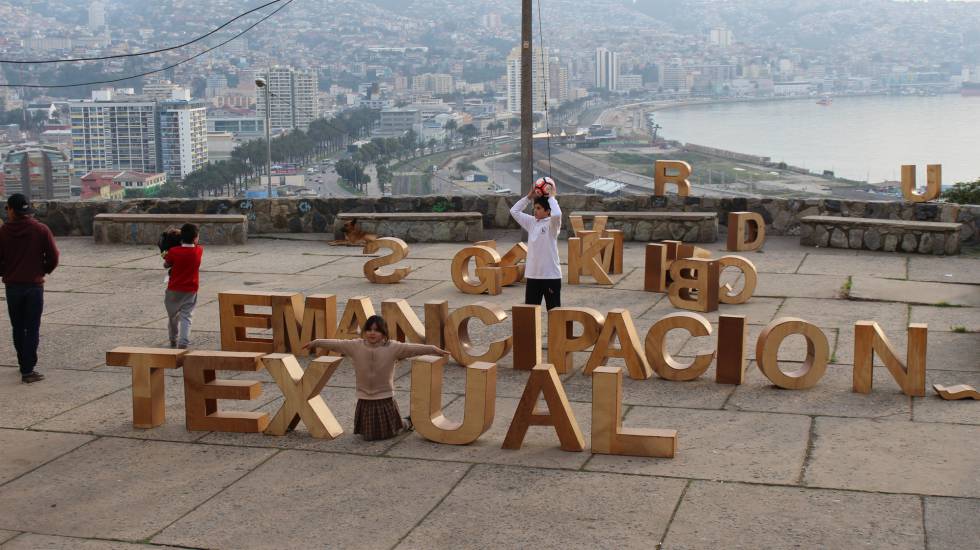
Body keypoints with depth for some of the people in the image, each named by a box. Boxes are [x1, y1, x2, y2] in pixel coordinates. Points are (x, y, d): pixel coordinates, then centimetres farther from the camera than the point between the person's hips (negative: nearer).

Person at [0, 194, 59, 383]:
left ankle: (24, 364, 25)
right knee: (32, 329, 0)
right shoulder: (41, 230, -6)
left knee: (18, 328, 15)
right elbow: (53, 257, -5)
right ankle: (28, 370, -6)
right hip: (34, 284, -1)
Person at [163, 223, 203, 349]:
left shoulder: (173, 252, -12)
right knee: (186, 317, 1)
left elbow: (166, 265, 4)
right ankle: (183, 343, -16)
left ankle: (173, 341, 34)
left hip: (174, 289, 0)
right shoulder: (199, 250, -7)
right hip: (191, 290, 0)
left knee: (173, 316, 19)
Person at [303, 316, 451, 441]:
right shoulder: (356, 346, -4)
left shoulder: (393, 348, -12)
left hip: (385, 401, -2)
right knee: (367, 436, 7)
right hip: (364, 401, 2)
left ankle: (408, 421, 40)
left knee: (390, 433, 7)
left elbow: (413, 348, -20)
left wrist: (434, 349, -29)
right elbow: (336, 344, 5)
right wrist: (316, 343, 11)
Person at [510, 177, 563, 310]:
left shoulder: (552, 224, -8)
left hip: (551, 275, -6)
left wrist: (551, 197, -15)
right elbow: (514, 211, 12)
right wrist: (530, 196, 6)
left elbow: (557, 214, -30)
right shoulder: (532, 222, 10)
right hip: (532, 275, 6)